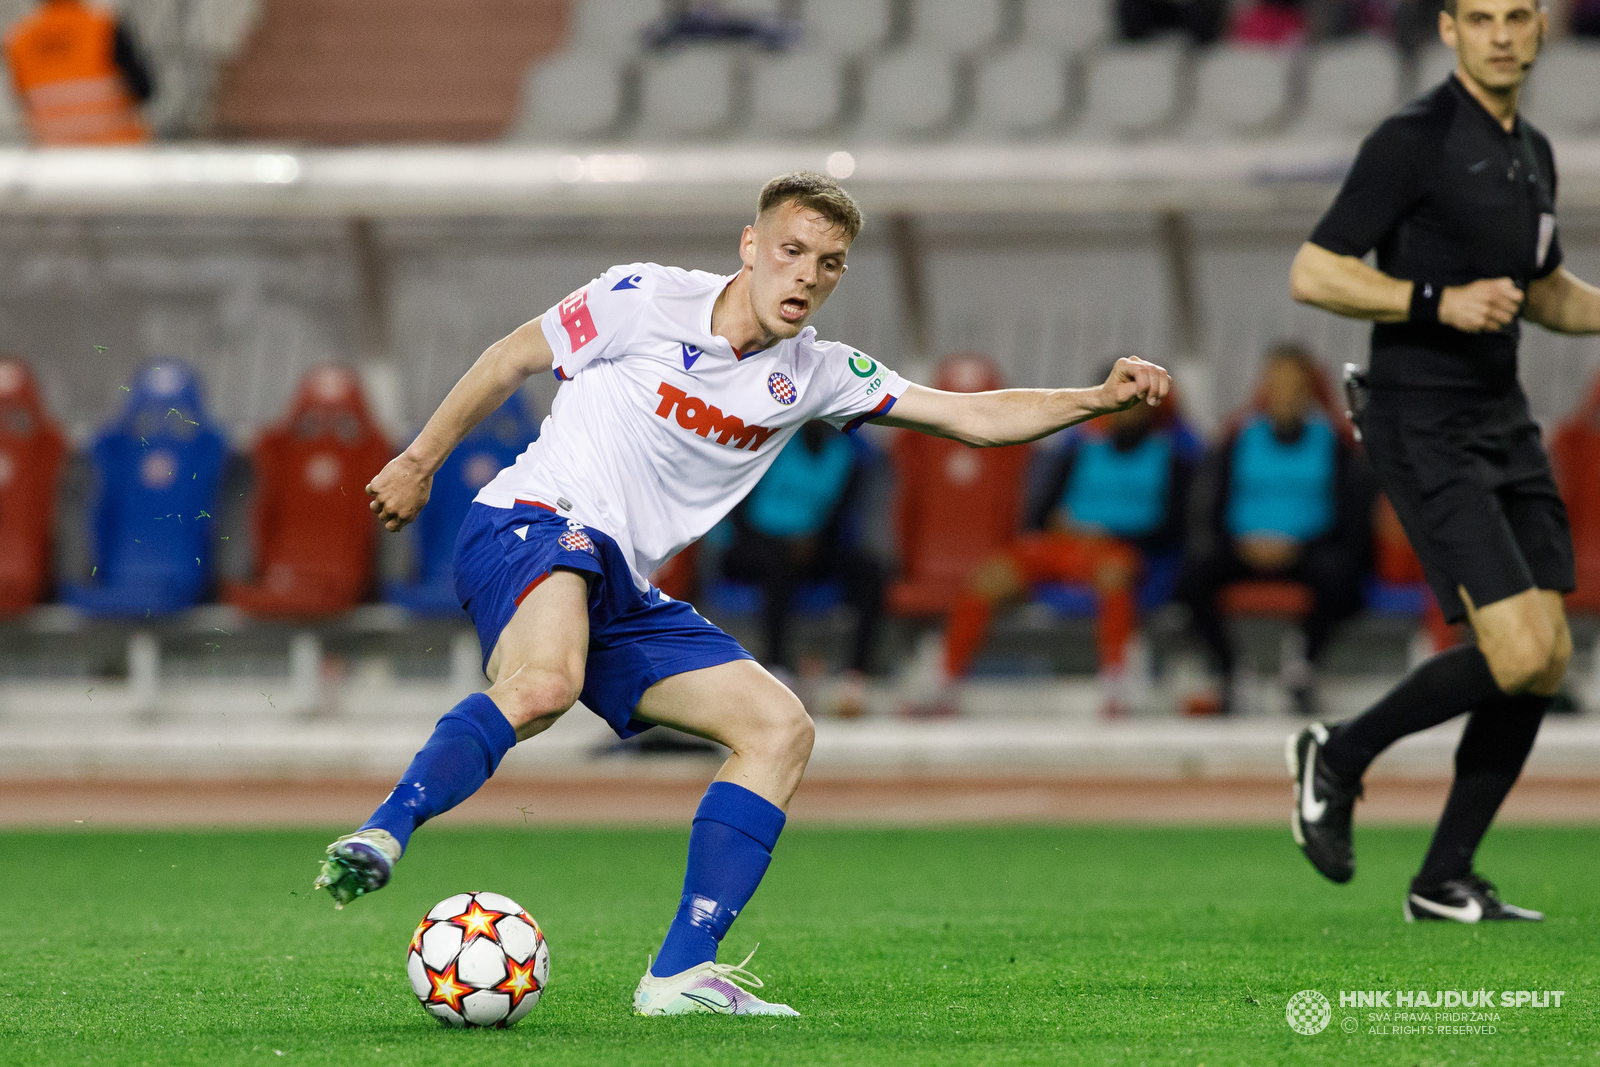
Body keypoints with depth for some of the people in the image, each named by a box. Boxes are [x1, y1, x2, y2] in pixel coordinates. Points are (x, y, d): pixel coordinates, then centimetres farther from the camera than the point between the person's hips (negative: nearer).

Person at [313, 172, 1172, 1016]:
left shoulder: (813, 374, 9)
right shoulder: (648, 300, -5)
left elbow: (975, 417, 8)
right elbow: (514, 358, 7)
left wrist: (1100, 399, -5)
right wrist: (419, 462, 11)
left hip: (623, 595, 7)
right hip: (528, 528, -7)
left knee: (780, 728, -4)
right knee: (546, 685, -40)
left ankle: (680, 973, -8)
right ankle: (378, 839, -39)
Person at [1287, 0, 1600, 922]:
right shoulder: (1414, 142, -11)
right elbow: (1312, 274, -14)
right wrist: (1439, 301, -23)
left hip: (1505, 422, 8)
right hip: (1425, 428, -8)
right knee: (1518, 655, -17)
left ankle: (1445, 880, 13)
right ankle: (1339, 757, 5)